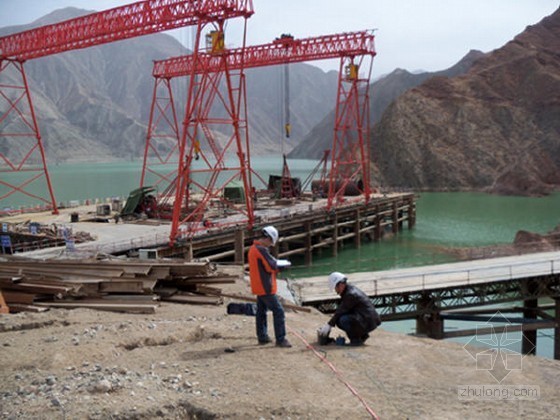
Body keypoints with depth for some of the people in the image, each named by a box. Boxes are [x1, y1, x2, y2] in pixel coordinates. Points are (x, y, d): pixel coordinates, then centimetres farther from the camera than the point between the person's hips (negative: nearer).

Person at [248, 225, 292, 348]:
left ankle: (262, 337, 23)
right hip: (266, 287, -10)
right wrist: (280, 264, 0)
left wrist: (277, 264, 5)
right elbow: (272, 266, -19)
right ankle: (280, 339, -6)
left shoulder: (253, 248, 11)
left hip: (258, 287, 10)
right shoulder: (262, 250, -20)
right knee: (278, 311, -6)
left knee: (261, 311, 16)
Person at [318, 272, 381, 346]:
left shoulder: (351, 294, -20)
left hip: (368, 322, -10)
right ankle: (362, 335, 14)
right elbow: (340, 309, 15)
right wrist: (329, 324, 12)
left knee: (342, 320, -27)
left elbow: (340, 311, -19)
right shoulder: (350, 289, 10)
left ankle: (356, 339, -8)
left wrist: (329, 325, -13)